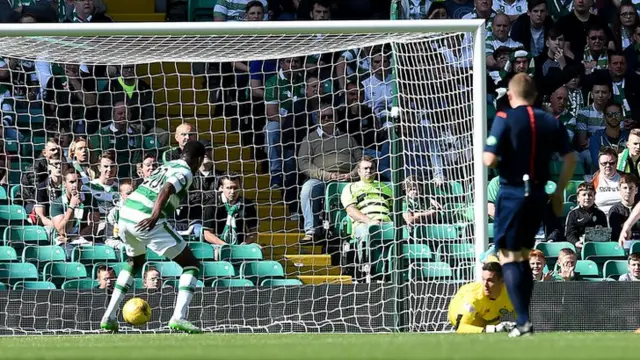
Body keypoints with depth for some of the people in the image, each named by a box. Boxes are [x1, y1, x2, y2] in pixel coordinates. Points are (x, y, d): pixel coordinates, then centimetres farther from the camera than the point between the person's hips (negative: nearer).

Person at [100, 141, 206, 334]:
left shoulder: (167, 166, 23)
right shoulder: (185, 172, -1)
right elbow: (166, 190, -19)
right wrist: (155, 215, -31)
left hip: (125, 215, 8)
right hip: (145, 220, -8)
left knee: (135, 262, 34)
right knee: (191, 264, 2)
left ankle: (109, 317, 28)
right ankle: (179, 317, -13)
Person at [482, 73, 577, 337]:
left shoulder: (505, 119, -9)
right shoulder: (551, 122, 7)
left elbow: (490, 159, -16)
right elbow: (570, 159, 6)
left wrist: (484, 155, 8)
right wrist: (559, 192, 16)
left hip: (512, 193, -5)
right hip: (538, 195, 5)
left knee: (508, 256, -3)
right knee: (523, 256, 18)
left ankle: (523, 321, -15)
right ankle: (523, 319, 18)